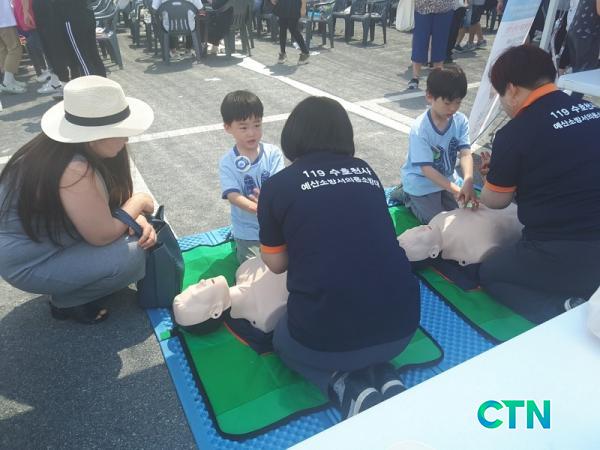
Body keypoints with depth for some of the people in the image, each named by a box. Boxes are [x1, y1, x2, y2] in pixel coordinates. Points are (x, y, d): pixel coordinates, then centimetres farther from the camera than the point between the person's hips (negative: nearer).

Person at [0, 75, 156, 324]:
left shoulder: (90, 148, -8)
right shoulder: (76, 170, -35)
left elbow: (115, 198, 5)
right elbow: (103, 235, -27)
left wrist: (138, 220, -14)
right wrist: (138, 203, -13)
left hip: (45, 236, 9)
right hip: (27, 262, -8)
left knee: (133, 230, 2)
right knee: (131, 256, -21)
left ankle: (76, 284, 12)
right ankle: (67, 301, 2)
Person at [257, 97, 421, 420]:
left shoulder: (277, 186, -1)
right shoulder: (366, 172, 9)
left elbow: (276, 264, 9)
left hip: (325, 337, -4)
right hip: (401, 326, 4)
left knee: (284, 341, 31)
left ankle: (346, 389, 6)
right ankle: (385, 378, 10)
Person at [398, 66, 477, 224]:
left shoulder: (461, 121, -14)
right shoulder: (419, 129, -28)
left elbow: (465, 154, -23)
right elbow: (427, 169, -30)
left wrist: (468, 182, -43)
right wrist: (456, 190, -37)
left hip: (446, 179, 6)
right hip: (421, 183, -5)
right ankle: (409, 197, 19)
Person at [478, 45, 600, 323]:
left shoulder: (515, 133, -15)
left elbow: (494, 201, 0)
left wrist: (498, 171, 21)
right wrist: (506, 168, 21)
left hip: (562, 256, -7)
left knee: (490, 273, 19)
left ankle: (562, 312, -3)